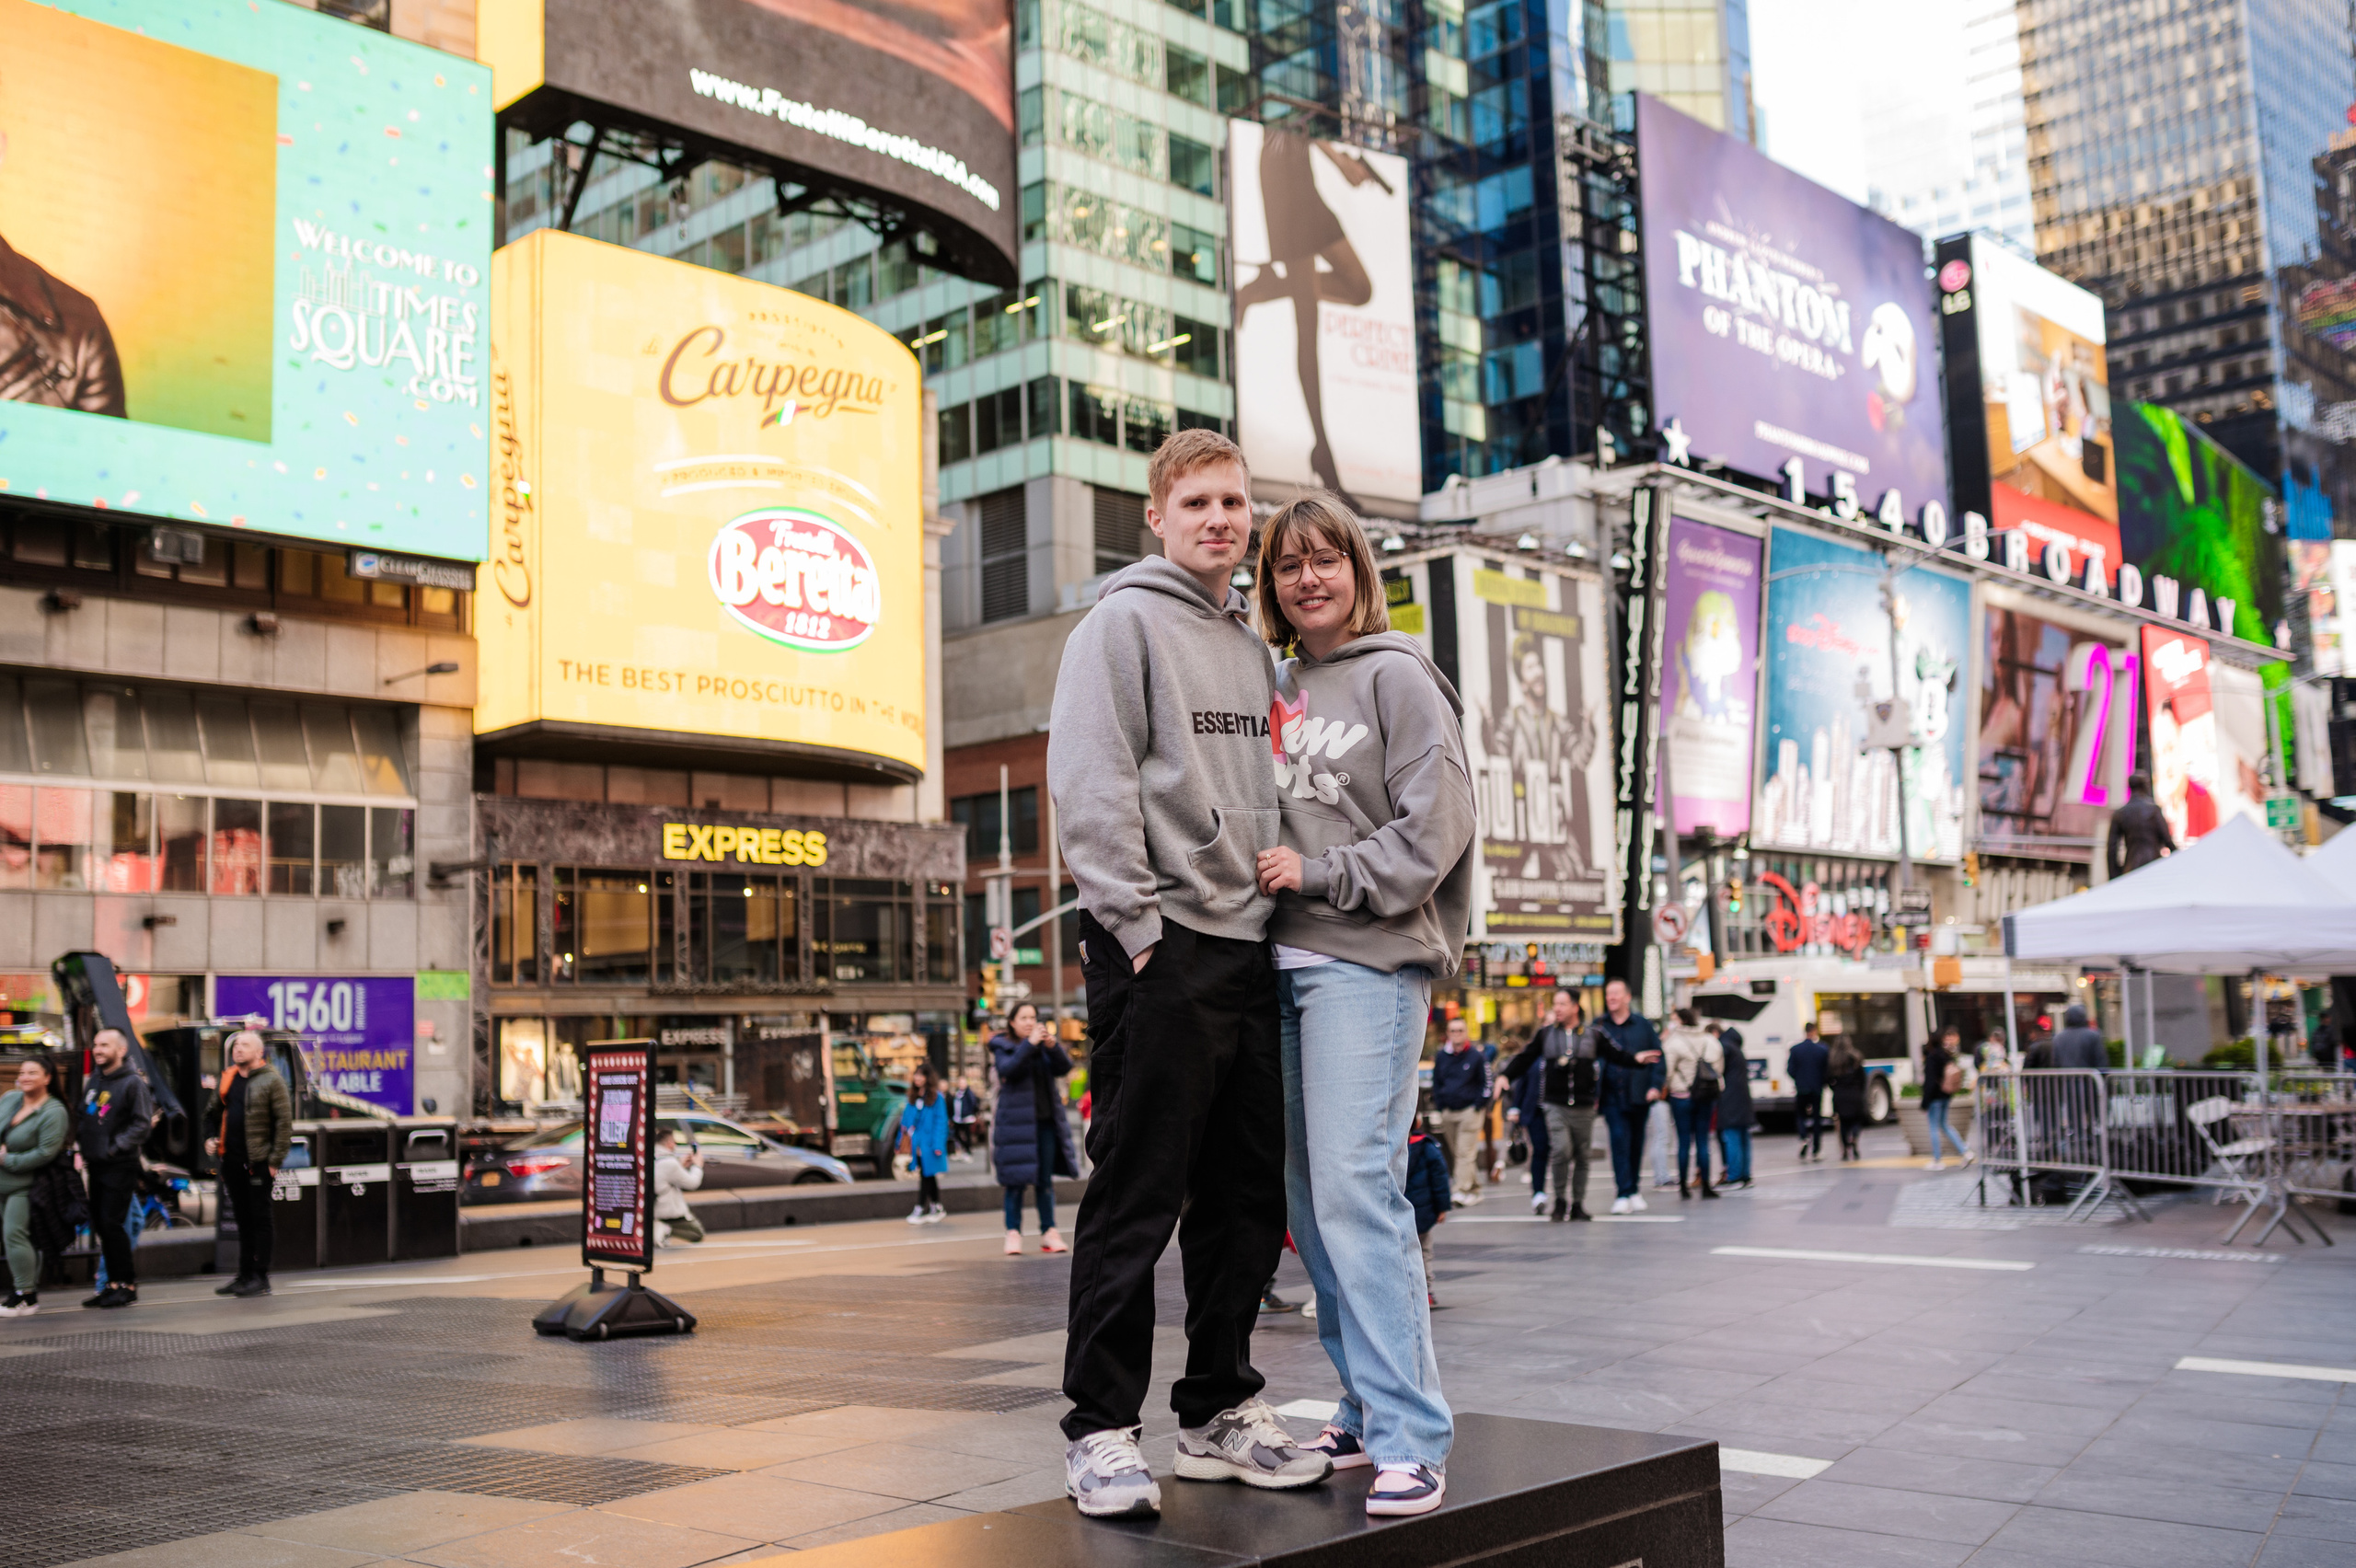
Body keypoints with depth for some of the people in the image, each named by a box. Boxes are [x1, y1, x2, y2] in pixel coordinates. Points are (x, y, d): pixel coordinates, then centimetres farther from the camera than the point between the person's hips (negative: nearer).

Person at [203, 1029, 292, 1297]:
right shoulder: (227, 1079, 14)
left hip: (258, 1162, -7)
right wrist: (211, 1139, 8)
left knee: (260, 1219, -2)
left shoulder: (271, 1080, -6)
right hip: (232, 1161, 7)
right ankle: (244, 1276, 18)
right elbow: (215, 1113, 25)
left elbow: (284, 1122, -9)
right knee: (243, 1221, 12)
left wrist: (275, 1160, -13)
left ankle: (261, 1278, 1)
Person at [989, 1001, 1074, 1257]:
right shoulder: (1003, 1047, 1)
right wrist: (1029, 1044, -26)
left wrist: (1053, 1046, -17)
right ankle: (1013, 1233, 2)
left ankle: (1049, 1232, 11)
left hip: (1045, 1121, 4)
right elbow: (1008, 1069, -19)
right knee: (1016, 1180, -3)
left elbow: (1064, 1068, 0)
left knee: (1046, 1179, 6)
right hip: (1016, 1121, -4)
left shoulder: (1043, 1046, 12)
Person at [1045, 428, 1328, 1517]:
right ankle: (1102, 1429, 4)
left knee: (1247, 1199, 11)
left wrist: (1277, 894, 11)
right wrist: (1140, 925, -17)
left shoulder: (1252, 647, 20)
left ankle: (1220, 1411, 22)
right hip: (1159, 949, -8)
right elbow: (1089, 785, -12)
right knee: (1138, 1196, -5)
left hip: (1247, 948, 8)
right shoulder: (1123, 622, -3)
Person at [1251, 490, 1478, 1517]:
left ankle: (1411, 1438, -11)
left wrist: (1322, 876, -12)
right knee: (1307, 1192, 8)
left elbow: (1434, 829, -9)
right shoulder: (1280, 689, 17)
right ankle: (1368, 1407, 18)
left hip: (1369, 962, -7)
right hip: (1286, 962, 7)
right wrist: (1265, 877, 8)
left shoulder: (1397, 676, -2)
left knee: (1356, 1181, -15)